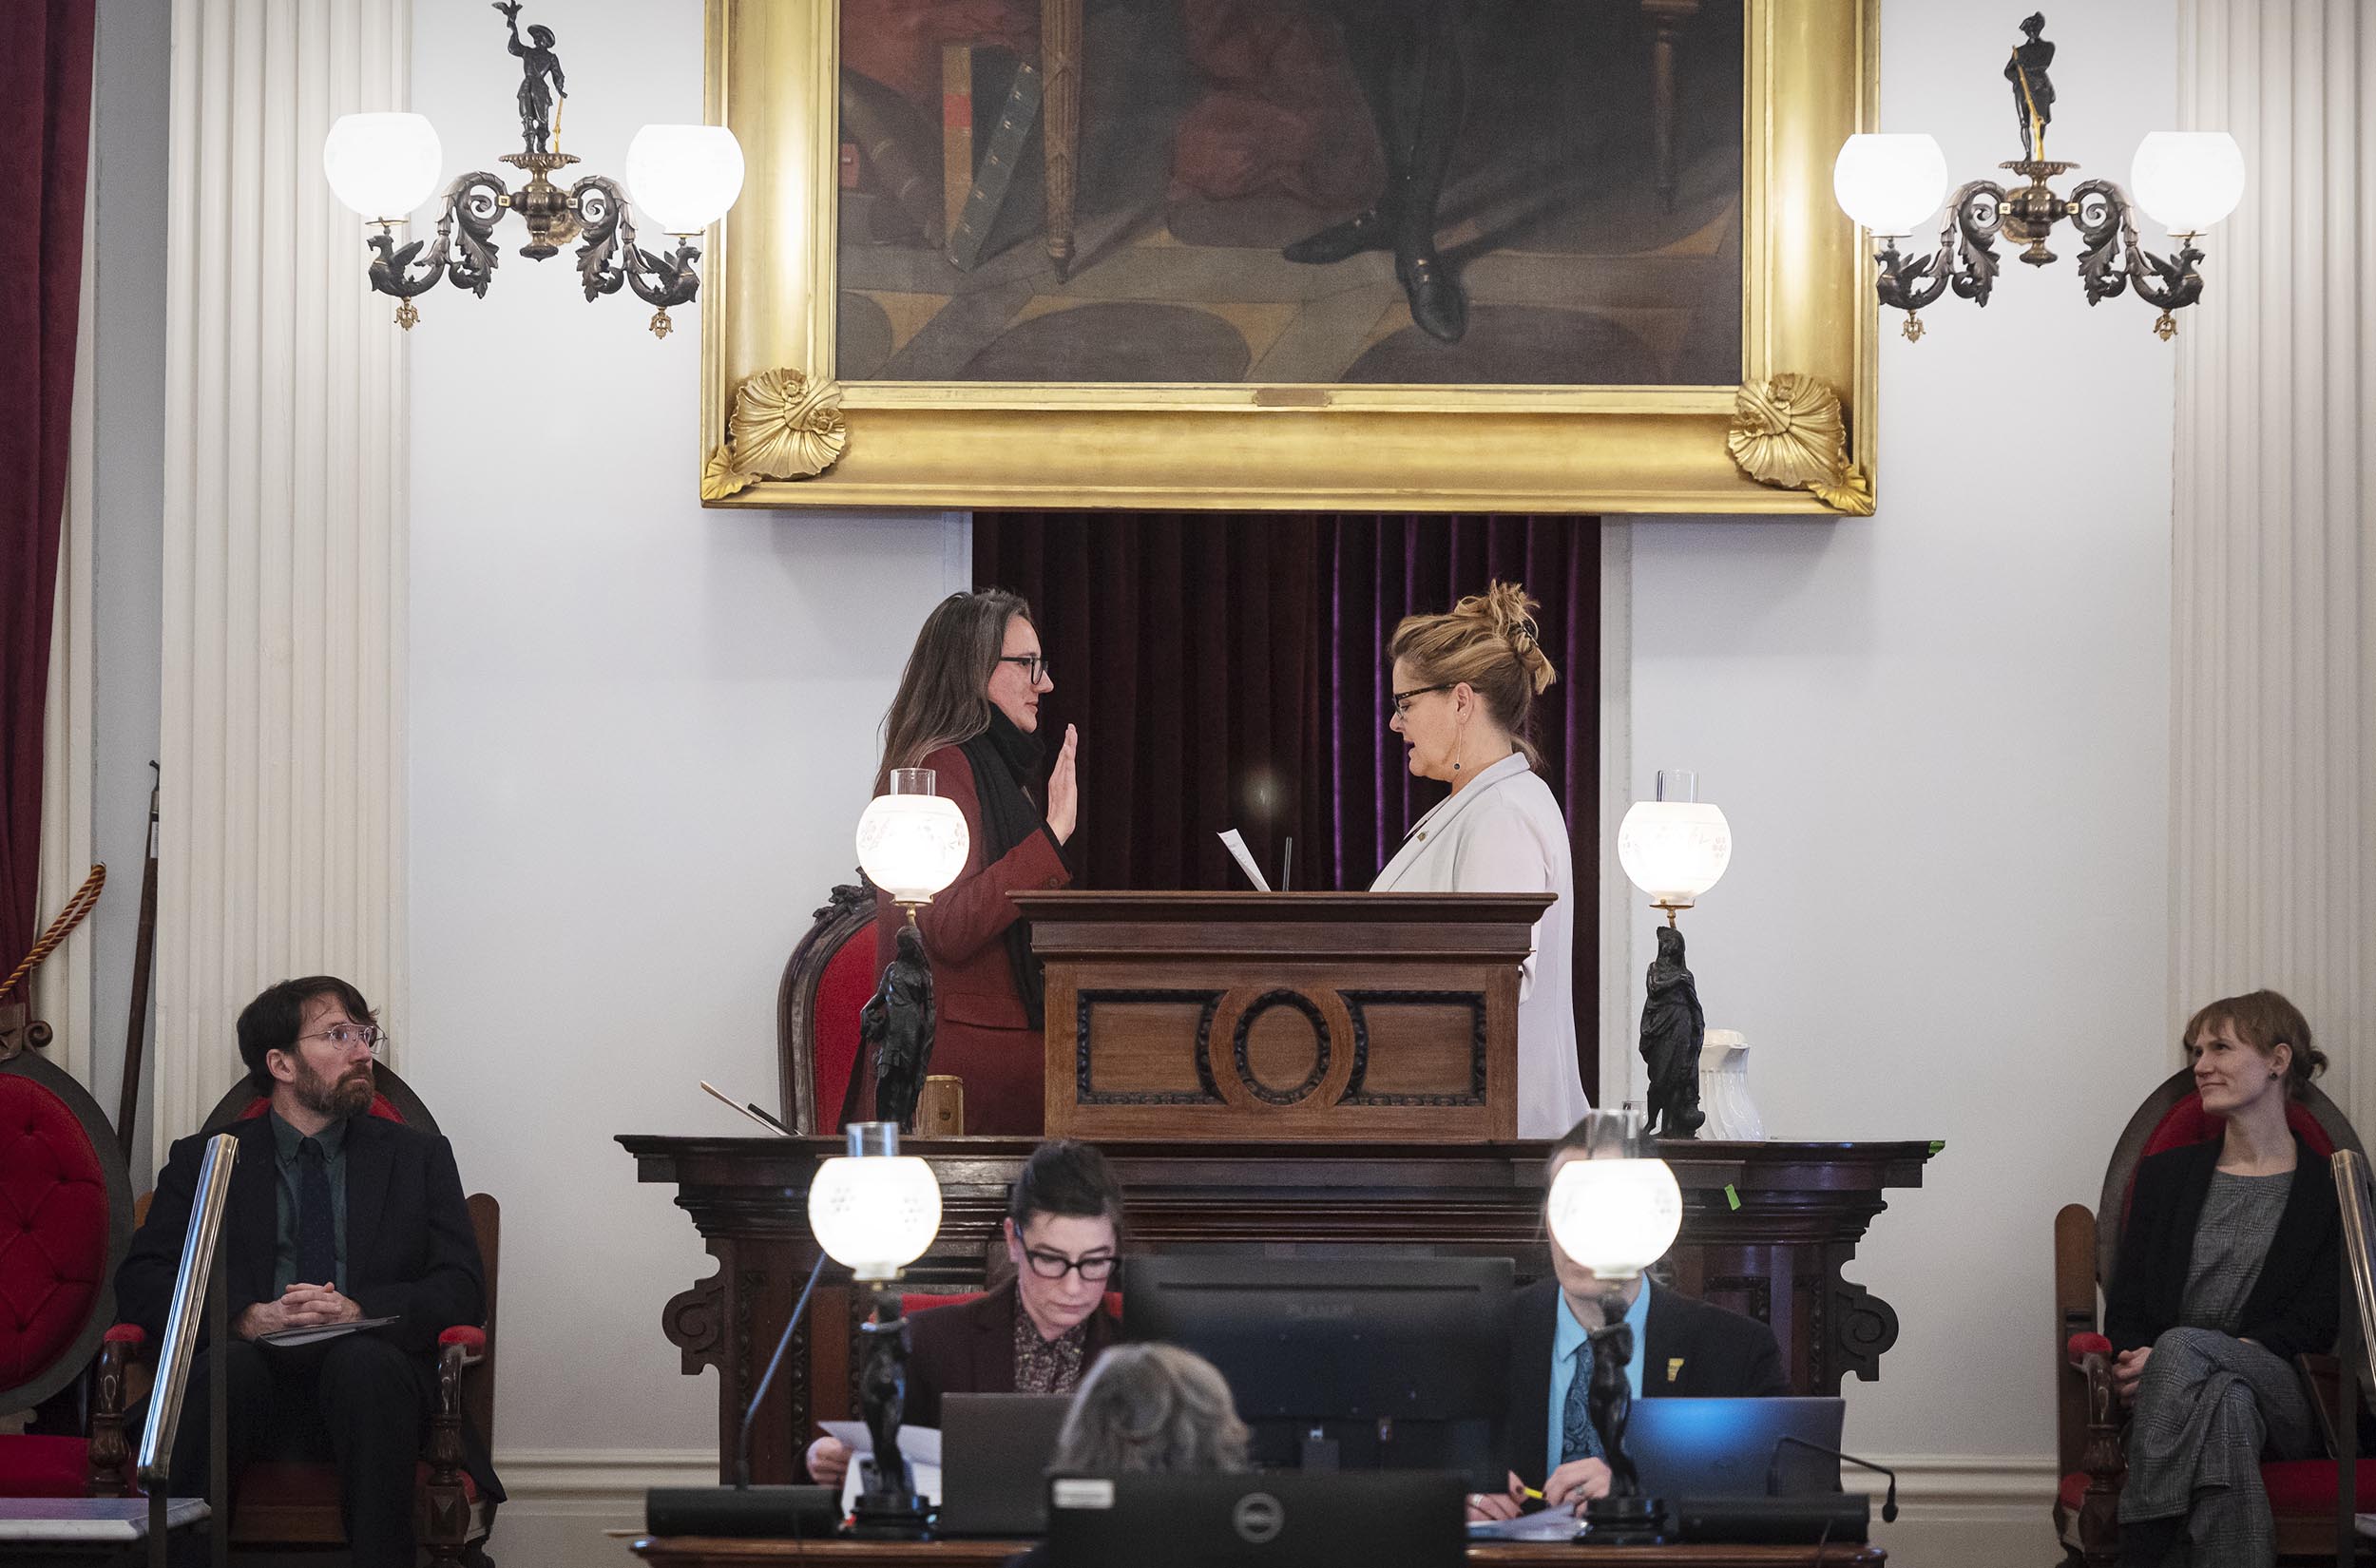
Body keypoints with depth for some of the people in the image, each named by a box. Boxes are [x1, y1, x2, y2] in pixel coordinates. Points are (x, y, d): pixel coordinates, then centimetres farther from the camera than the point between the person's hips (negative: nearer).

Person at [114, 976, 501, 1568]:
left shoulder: (419, 1156, 21)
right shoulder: (204, 1160, 18)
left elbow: (464, 1289, 8)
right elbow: (140, 1286, 6)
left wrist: (359, 1310, -11)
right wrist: (246, 1316, -14)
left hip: (366, 1370, 0)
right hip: (255, 1378, 0)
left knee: (364, 1360, -35)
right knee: (225, 1364, -35)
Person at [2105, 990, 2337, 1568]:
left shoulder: (2332, 1190, 8)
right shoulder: (2164, 1174, 20)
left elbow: (2313, 1326, -4)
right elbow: (2124, 1312, 13)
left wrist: (2163, 1361, -18)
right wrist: (2136, 1365, -16)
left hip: (2286, 1404, -2)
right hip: (2174, 1398, 2)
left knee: (2182, 1346, -34)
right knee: (2228, 1403, -35)